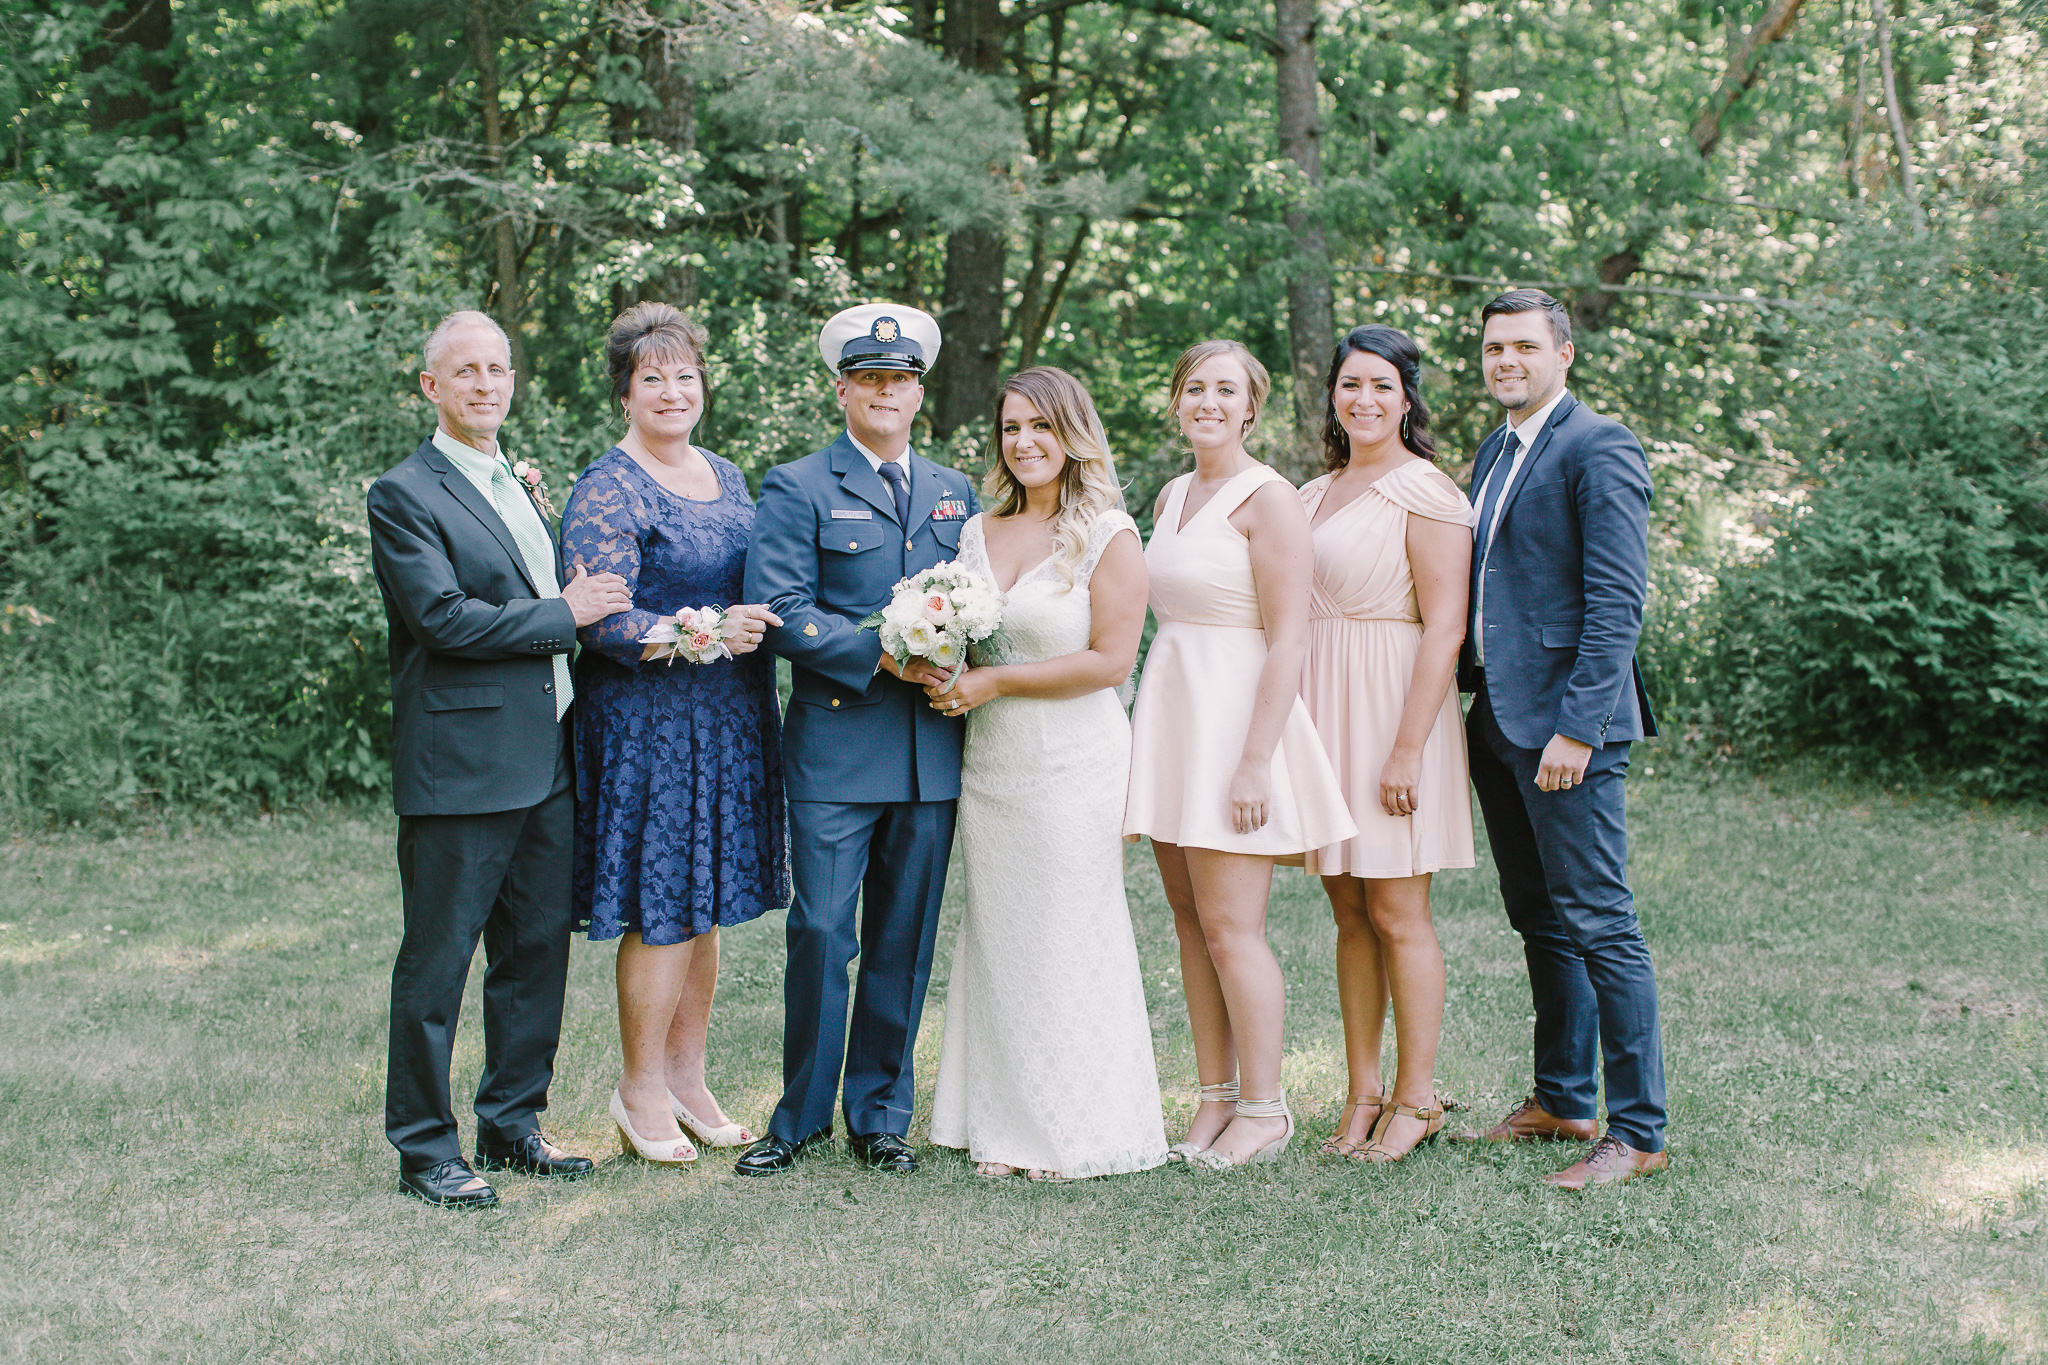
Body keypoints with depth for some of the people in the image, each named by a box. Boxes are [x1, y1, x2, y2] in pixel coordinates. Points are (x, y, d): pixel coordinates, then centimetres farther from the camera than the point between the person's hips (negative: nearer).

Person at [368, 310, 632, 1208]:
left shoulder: (516, 487, 18)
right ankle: (424, 1149, 11)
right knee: (437, 962, 1)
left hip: (543, 759, 8)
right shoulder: (404, 495, -8)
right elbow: (444, 617, -18)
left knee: (538, 951, 13)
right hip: (460, 763, -8)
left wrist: (610, 615, 7)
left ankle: (512, 1124, 26)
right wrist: (563, 615, -12)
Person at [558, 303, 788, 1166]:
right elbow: (600, 619, -18)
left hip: (727, 724, 7)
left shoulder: (725, 477, 14)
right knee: (659, 908, -2)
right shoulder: (606, 493, -10)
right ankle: (641, 1090, 11)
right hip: (646, 723, -7)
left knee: (707, 902, 13)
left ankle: (687, 1075, 24)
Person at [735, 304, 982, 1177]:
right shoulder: (797, 490, 2)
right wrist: (885, 656, -16)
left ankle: (880, 1115, 19)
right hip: (835, 748, -4)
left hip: (933, 753, 4)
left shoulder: (956, 494, 17)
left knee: (904, 941, 8)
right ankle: (801, 1116, 11)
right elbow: (780, 611, -8)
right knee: (821, 934, -4)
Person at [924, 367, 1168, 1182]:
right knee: (998, 938, 8)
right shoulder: (976, 532, 11)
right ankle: (1006, 1126, 17)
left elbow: (1111, 658, -13)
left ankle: (1077, 1132, 12)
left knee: (1069, 938, 1)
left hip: (1072, 765, -5)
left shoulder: (1109, 536, -6)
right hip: (989, 765, 6)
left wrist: (996, 681, -13)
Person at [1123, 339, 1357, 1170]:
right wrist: (1156, 726, 15)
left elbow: (1287, 641, -15)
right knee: (1190, 923, 9)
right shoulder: (1172, 497, 14)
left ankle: (1264, 1109, 6)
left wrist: (1255, 762, -20)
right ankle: (1216, 1098, 17)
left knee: (1230, 928, -6)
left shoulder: (1268, 499, -10)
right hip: (1171, 714, 8)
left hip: (1236, 718, -8)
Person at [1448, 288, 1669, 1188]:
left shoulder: (1599, 449, -11)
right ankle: (1560, 1101, 27)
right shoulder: (1495, 450, 17)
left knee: (1598, 925, -6)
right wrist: (1472, 699, 13)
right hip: (1497, 720, 9)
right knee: (1539, 921, 16)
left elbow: (1616, 604, -17)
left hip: (1564, 720, -9)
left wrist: (1575, 728, -21)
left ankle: (1638, 1132, 1)